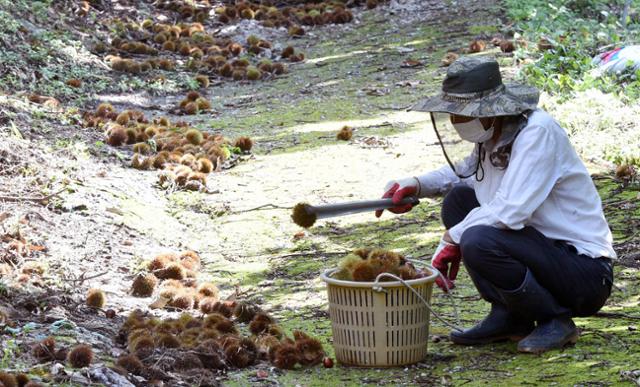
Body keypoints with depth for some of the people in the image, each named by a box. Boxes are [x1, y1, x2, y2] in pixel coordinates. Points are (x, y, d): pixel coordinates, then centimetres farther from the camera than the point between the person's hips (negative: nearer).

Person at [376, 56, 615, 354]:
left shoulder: (537, 132, -20)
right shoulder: (492, 133, 5)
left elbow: (510, 212, -29)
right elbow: (467, 172, 28)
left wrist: (451, 240, -16)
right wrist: (416, 185, 10)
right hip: (546, 251, 9)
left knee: (478, 241, -29)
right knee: (458, 200, 8)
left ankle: (556, 322, -8)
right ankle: (508, 318, 5)